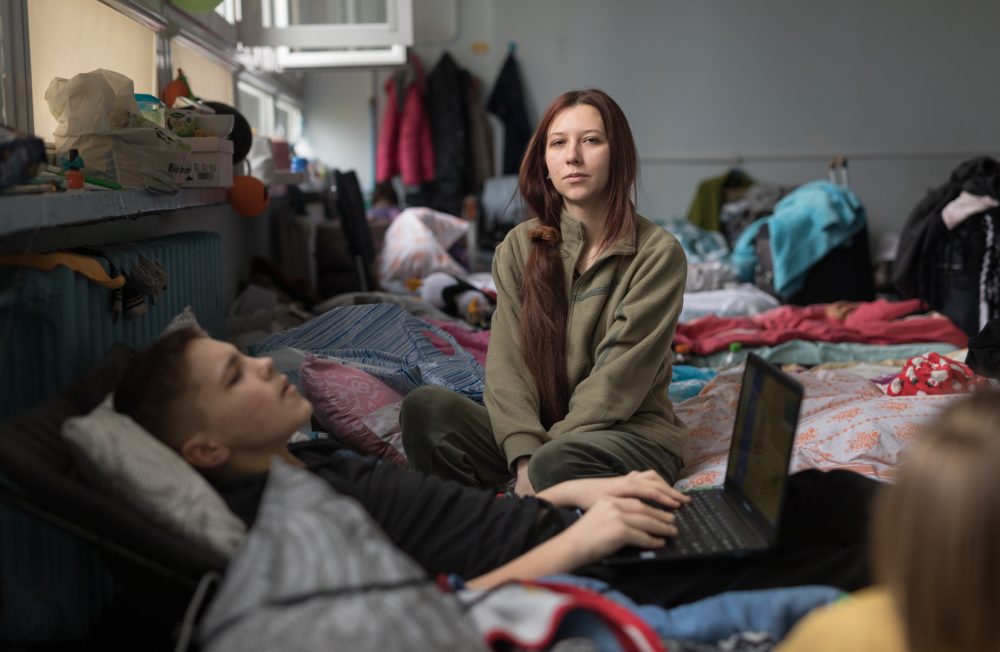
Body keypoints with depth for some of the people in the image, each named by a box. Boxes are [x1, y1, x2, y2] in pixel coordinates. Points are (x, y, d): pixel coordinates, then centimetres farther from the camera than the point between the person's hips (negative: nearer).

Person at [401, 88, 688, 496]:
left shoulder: (658, 253, -6)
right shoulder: (519, 248, 5)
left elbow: (617, 379, -13)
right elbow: (507, 363, -4)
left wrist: (541, 459, -20)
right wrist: (524, 457, -21)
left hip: (630, 433, -3)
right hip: (535, 428, 4)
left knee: (557, 463, -38)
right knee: (425, 407, -23)